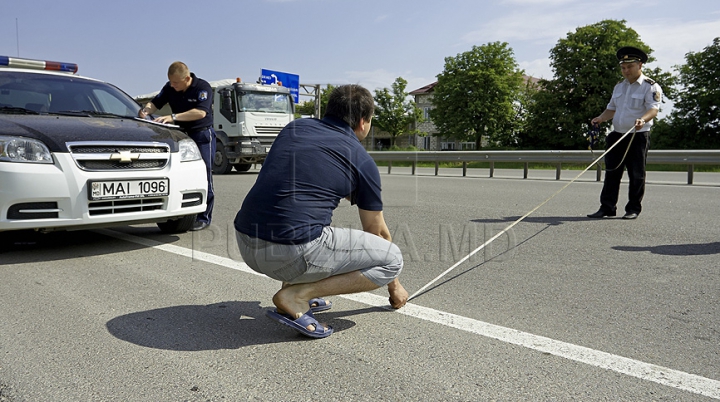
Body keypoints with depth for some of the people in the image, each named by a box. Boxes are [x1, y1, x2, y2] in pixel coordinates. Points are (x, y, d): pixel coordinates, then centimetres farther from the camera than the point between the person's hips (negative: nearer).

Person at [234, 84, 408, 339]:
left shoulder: (294, 127, 16)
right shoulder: (361, 160, 4)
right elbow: (377, 232, 14)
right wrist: (394, 287, 30)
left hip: (245, 243, 7)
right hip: (292, 253, -7)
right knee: (392, 258, 6)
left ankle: (294, 283, 24)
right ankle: (295, 296, -3)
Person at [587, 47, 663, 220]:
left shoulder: (650, 86, -4)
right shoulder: (619, 87, 17)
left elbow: (654, 108, -17)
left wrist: (642, 120, -37)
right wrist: (601, 118, 3)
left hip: (638, 136, -6)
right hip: (617, 135, 6)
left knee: (636, 174, 0)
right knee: (611, 172, 4)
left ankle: (633, 209, 9)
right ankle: (607, 207, 8)